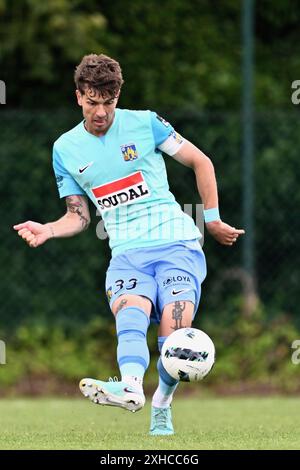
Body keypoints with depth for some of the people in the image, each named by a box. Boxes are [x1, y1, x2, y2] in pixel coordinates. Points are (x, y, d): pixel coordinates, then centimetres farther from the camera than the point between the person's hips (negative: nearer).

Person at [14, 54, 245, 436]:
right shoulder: (66, 149, 10)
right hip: (126, 253, 2)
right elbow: (78, 216, 17)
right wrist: (47, 230, -3)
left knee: (174, 329, -23)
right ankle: (131, 386, -58)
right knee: (130, 314, -31)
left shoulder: (144, 123, 2)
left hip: (176, 243, -2)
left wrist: (212, 220, 12)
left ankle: (162, 403, 2)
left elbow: (200, 162, 11)